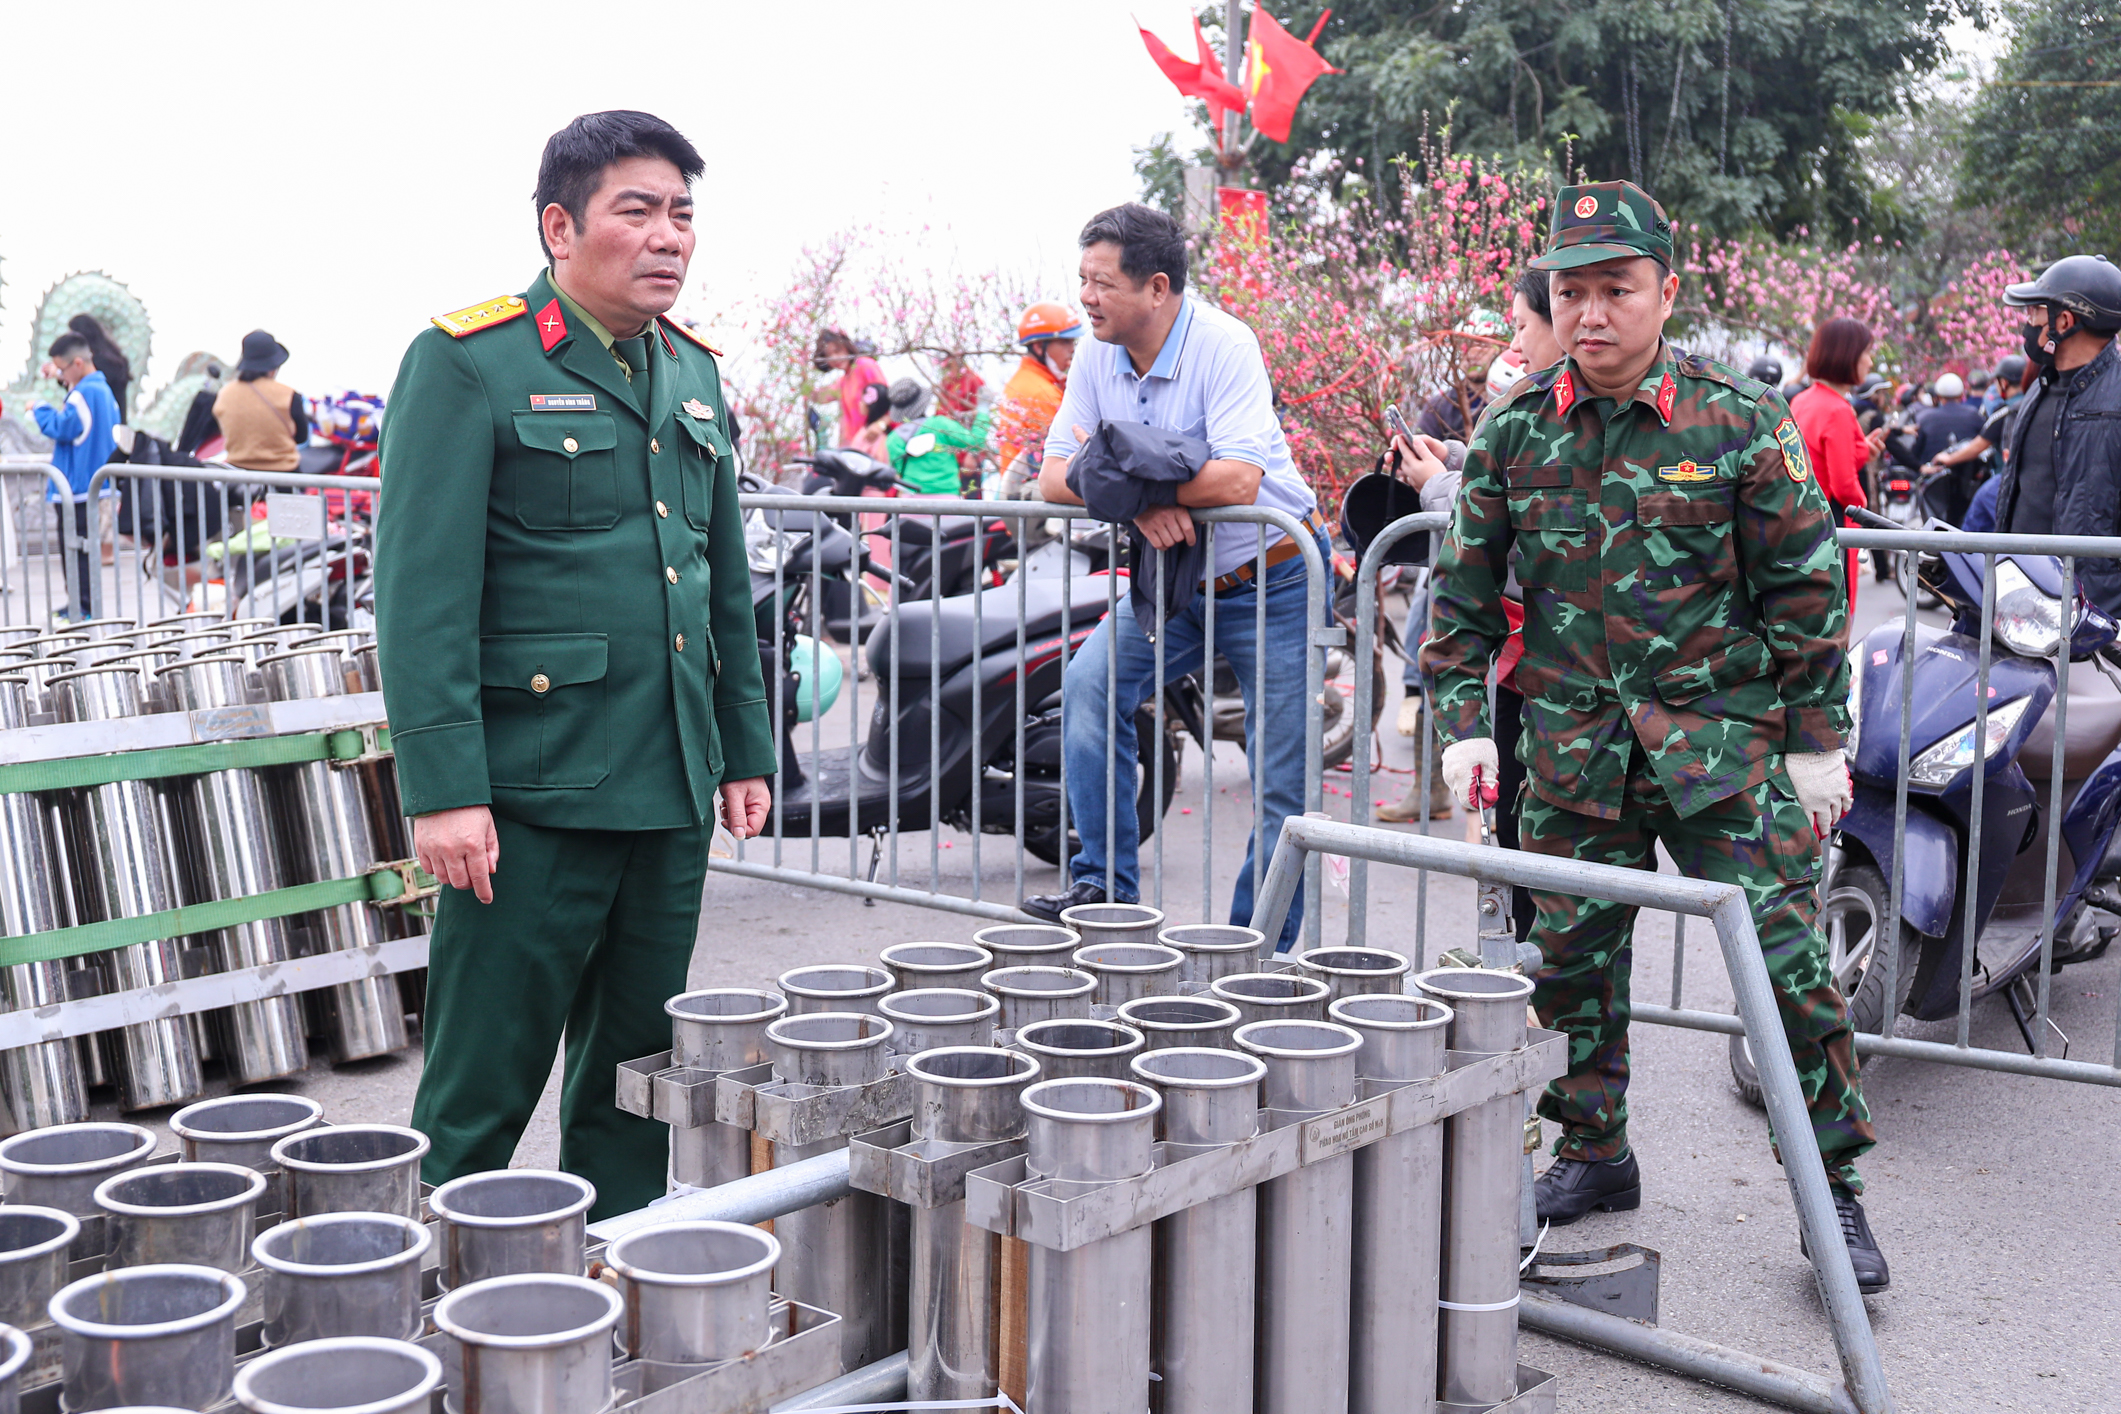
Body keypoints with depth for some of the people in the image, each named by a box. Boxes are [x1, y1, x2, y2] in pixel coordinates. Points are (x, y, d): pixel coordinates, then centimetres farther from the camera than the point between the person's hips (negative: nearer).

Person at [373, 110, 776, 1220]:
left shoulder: (692, 371, 15)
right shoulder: (466, 362, -7)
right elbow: (422, 592, -12)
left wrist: (745, 750, 17)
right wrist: (443, 790, -18)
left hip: (672, 793, 7)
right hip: (532, 790, -6)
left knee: (639, 1075, 15)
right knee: (483, 1089, 1)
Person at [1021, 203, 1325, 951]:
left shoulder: (1223, 343, -22)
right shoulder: (1098, 356, -3)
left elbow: (1238, 481, -34)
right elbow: (1053, 478, -6)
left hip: (1270, 579, -6)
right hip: (1173, 580, 6)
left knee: (1282, 784, -3)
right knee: (1089, 684, -11)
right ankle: (1106, 890, -1)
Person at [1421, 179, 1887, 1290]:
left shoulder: (1740, 420, -5)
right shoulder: (1515, 430, 2)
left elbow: (1806, 589, 0)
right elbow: (1464, 588, 10)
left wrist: (1817, 741, -2)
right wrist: (1463, 720, 1)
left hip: (1722, 728, -3)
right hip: (1574, 742, 3)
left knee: (1785, 959, -5)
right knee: (1570, 956, 9)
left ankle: (1835, 1187, 10)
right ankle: (1594, 1154, 29)